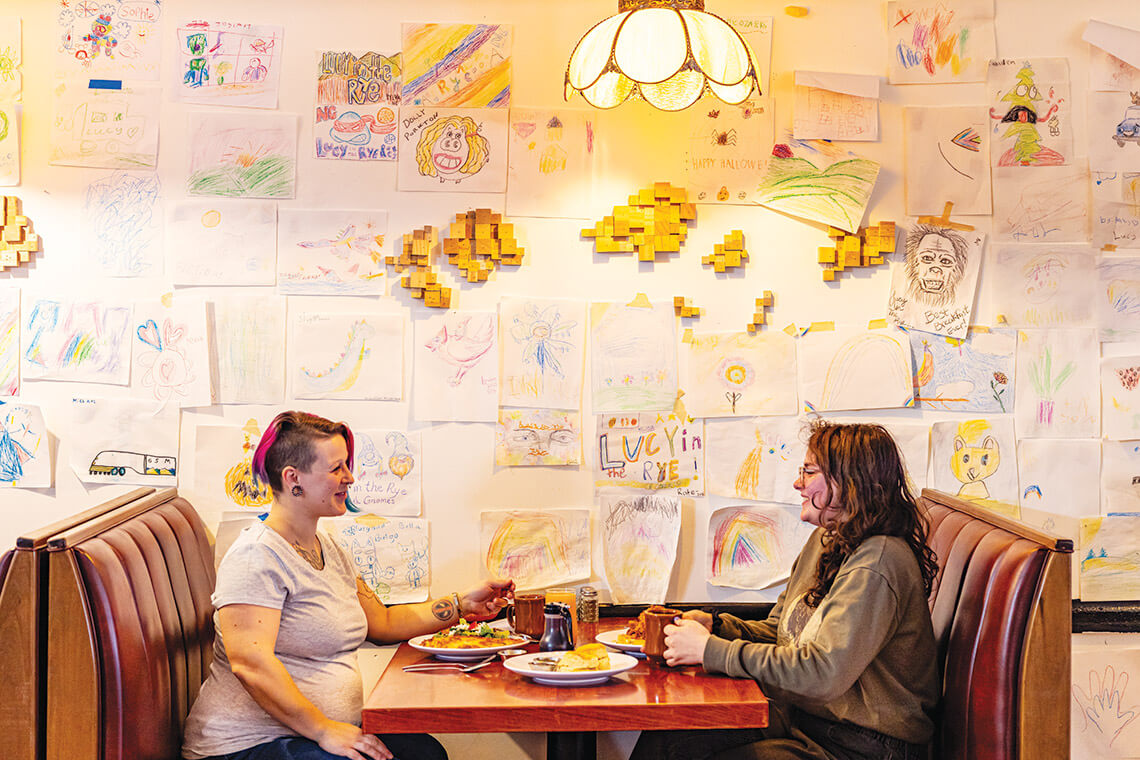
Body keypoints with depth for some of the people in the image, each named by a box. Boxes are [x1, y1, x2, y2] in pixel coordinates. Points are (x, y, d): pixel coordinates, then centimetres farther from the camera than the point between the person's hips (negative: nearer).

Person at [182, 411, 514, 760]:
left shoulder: (330, 551, 16)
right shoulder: (256, 557, -15)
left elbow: (382, 623, 23)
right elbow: (250, 664, -24)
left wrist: (462, 605, 14)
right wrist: (324, 731, -25)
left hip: (332, 729, 9)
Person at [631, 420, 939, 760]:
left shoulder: (878, 561, -22)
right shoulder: (824, 540, 11)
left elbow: (822, 674, -27)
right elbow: (780, 630, 17)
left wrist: (710, 650, -21)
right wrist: (716, 626, -3)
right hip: (799, 717, 9)